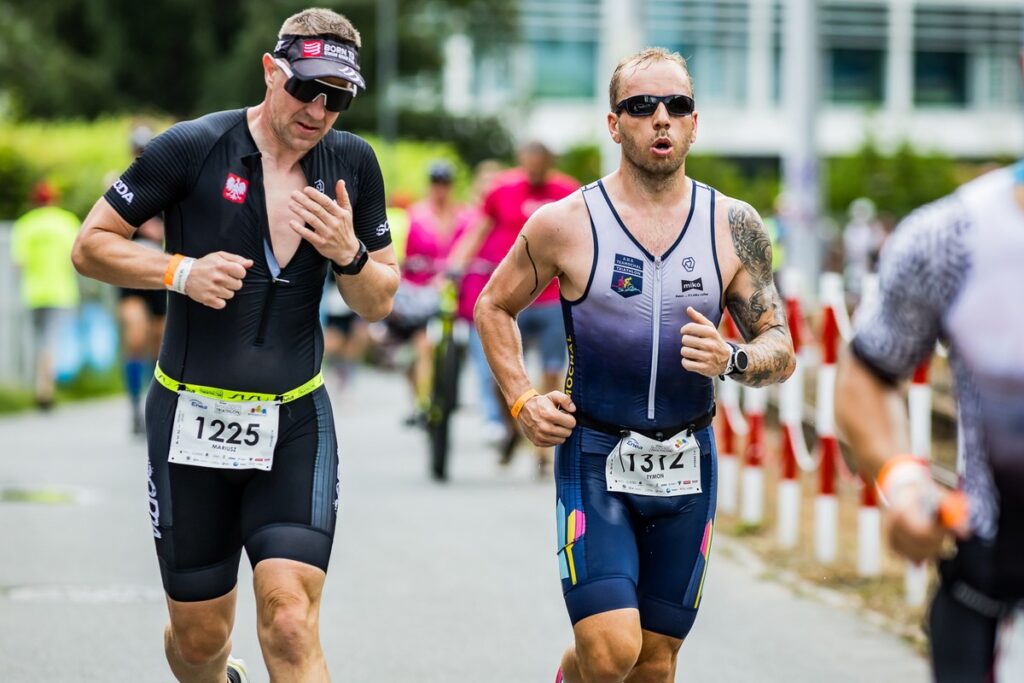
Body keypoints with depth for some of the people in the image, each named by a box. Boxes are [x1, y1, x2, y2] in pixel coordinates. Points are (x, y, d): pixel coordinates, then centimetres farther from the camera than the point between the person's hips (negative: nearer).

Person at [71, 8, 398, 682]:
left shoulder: (352, 164, 3)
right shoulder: (194, 147, -7)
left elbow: (379, 303, 10)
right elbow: (92, 245, -2)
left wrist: (349, 253, -12)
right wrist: (181, 271, -18)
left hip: (296, 422, 1)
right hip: (191, 417, -1)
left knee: (291, 624, -17)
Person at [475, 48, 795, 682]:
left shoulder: (734, 228, 0)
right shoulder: (566, 224, -6)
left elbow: (781, 351, 3)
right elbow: (494, 306, 10)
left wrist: (732, 360, -18)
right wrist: (522, 402, -2)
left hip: (687, 464, 3)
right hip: (595, 459, -3)